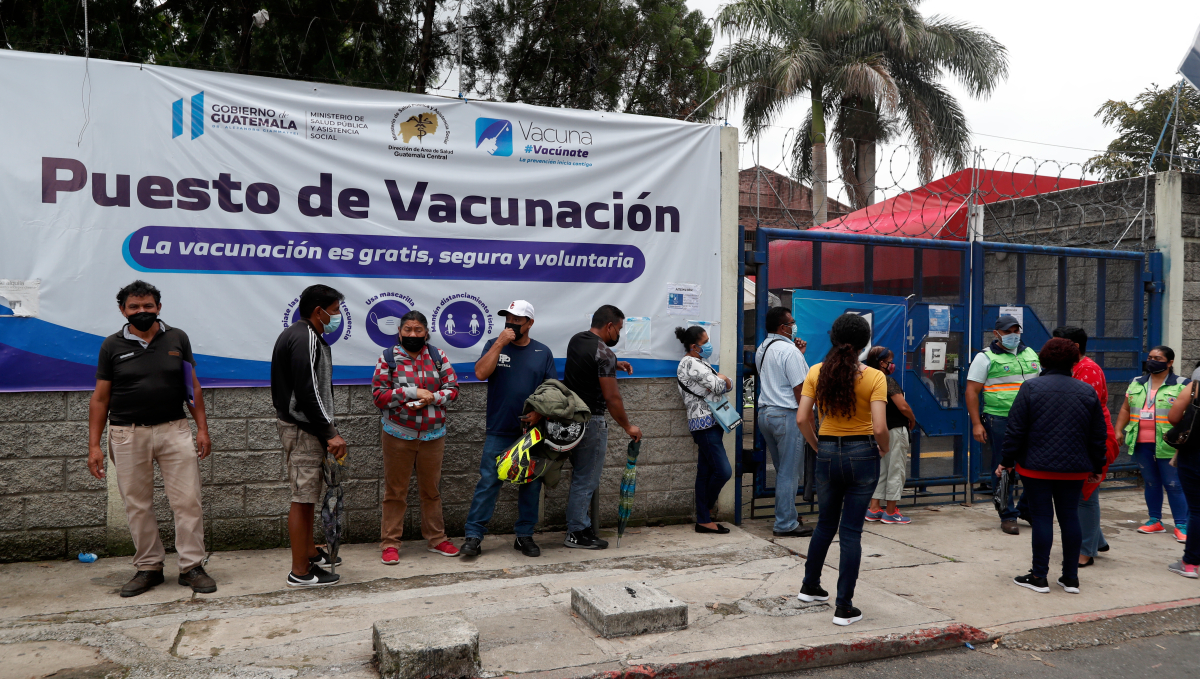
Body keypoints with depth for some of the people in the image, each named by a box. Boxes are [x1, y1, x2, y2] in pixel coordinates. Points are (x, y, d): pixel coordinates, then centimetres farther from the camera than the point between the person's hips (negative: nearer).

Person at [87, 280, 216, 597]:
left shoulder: (177, 339, 5)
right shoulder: (112, 345, 4)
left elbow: (193, 386, 8)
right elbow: (100, 398, 4)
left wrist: (202, 428, 2)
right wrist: (94, 445, -1)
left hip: (174, 430, 0)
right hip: (128, 435, 0)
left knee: (188, 500, -3)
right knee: (137, 505, 7)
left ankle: (191, 566, 6)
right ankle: (148, 568, 20)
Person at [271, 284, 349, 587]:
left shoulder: (296, 335, 16)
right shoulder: (306, 338, -17)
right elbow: (308, 393, -24)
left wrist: (327, 431, 18)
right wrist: (331, 434, -19)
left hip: (300, 426, 11)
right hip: (304, 429, -11)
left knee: (308, 495, 20)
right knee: (303, 498, -5)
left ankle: (310, 552, 33)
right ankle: (300, 572, 1)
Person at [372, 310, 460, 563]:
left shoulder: (437, 356, 4)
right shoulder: (388, 358, -2)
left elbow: (452, 388, 3)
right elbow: (378, 395, -8)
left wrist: (432, 398, -16)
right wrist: (413, 392, -17)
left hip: (433, 435, 2)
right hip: (398, 435, -2)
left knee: (431, 489, 13)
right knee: (395, 491, 4)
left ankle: (436, 539, 24)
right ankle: (390, 544, 13)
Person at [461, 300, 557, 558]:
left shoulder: (542, 352, 7)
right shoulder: (494, 345, 4)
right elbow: (481, 373, -13)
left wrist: (540, 412, -11)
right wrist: (500, 343, -15)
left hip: (532, 430, 2)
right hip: (499, 432, -2)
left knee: (531, 484, 8)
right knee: (488, 483, -3)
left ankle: (525, 535, 20)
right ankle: (473, 535, 4)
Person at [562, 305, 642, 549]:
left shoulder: (576, 340, 9)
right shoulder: (604, 353, -18)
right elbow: (612, 398, -18)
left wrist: (614, 365, 22)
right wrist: (628, 426, -7)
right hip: (591, 422, -9)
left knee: (582, 476, 18)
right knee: (586, 480, 0)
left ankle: (581, 524, 26)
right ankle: (577, 534, 8)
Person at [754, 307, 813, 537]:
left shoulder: (762, 349, 13)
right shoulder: (789, 350, -14)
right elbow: (800, 388, -16)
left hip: (765, 413, 9)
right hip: (786, 415, -9)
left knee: (783, 470, 18)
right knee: (790, 472, -2)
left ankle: (787, 515, 26)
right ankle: (786, 525, 2)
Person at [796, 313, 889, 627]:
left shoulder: (817, 372, -3)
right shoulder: (874, 377, -11)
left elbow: (802, 418, -6)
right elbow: (879, 428, -17)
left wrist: (817, 445, 9)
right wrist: (885, 449, 3)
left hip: (827, 454, 3)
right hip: (862, 455, -3)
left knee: (825, 524, 22)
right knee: (851, 531, 4)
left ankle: (810, 586, 36)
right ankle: (844, 607, 9)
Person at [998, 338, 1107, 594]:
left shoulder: (1031, 388, -8)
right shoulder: (1088, 392, 3)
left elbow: (1016, 429, -9)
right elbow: (1099, 435, 8)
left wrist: (1007, 460, 0)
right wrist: (1097, 467, 17)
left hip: (1037, 467, -3)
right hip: (1074, 469, 3)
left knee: (1041, 517, 1)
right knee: (1070, 517, 10)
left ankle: (1039, 576, 6)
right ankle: (1071, 577, 16)